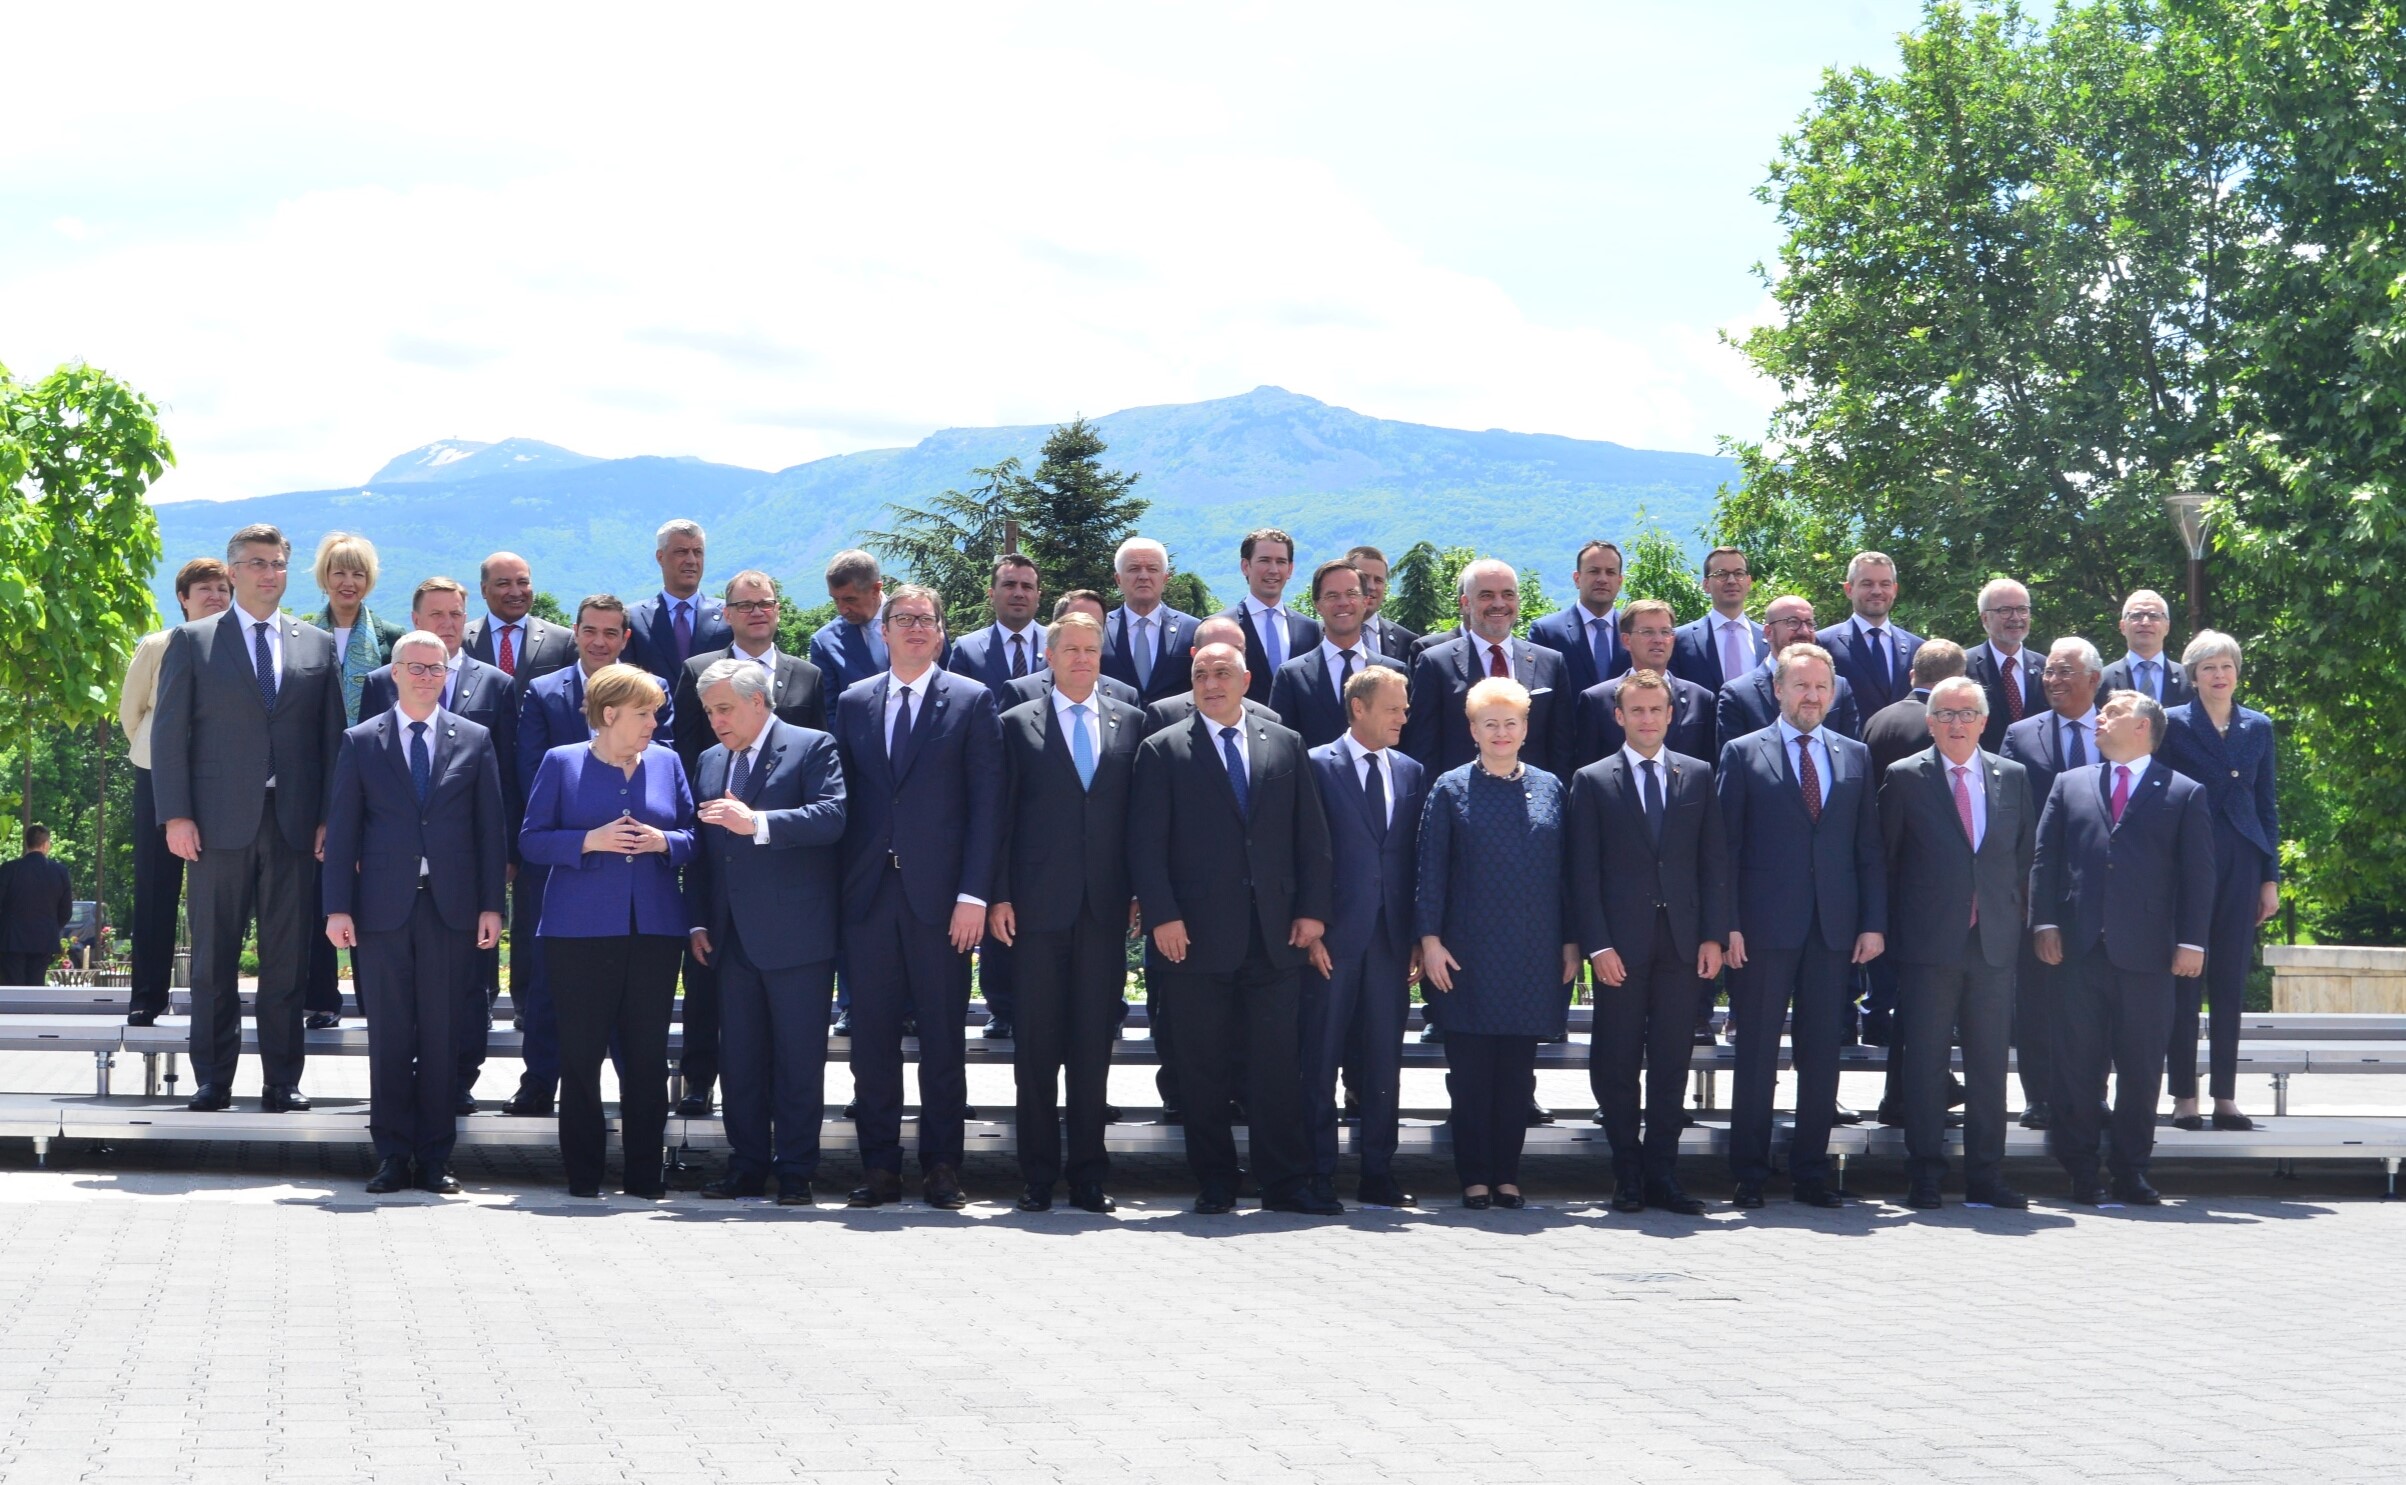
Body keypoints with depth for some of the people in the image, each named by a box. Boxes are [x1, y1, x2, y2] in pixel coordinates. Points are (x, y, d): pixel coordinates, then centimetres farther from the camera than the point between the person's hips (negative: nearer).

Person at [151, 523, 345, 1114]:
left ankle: (282, 1081, 8)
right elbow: (169, 734, 2)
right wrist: (176, 816, -7)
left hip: (294, 822, 1)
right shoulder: (192, 642, 7)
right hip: (220, 821, -1)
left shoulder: (318, 645, 12)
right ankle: (213, 1080, 10)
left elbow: (332, 738, 10)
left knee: (287, 957, 3)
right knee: (214, 958, 3)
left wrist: (330, 818, 1)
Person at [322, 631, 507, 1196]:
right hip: (383, 907, 0)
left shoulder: (474, 740, 9)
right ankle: (392, 1155, 9)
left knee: (443, 1037, 2)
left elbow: (491, 827, 7)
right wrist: (338, 908, -2)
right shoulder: (361, 742, 8)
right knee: (388, 1036, 2)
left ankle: (434, 1157, 9)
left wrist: (491, 905, 1)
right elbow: (342, 829, 5)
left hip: (451, 907, 0)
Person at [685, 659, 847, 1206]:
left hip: (795, 935, -6)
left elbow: (832, 817, -16)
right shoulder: (710, 763, 18)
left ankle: (795, 1172, 4)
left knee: (799, 1059, -2)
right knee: (740, 1059, 8)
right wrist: (698, 922, 10)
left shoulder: (812, 748, -1)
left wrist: (756, 823, -24)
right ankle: (747, 1167, 15)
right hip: (732, 937, 6)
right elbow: (700, 846, 19)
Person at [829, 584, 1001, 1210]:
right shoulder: (853, 702, 12)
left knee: (943, 1037, 2)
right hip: (868, 893, 3)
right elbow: (843, 798, 11)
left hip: (940, 895, -3)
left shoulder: (971, 701, 3)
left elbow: (986, 801, -2)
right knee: (872, 1037, 4)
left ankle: (942, 1166, 10)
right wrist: (838, 886, 2)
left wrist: (973, 893, -9)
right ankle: (879, 1168, 12)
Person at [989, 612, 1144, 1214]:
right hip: (1038, 908, -1)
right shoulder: (1018, 725, 6)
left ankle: (1089, 1175, 10)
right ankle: (1038, 1178, 9)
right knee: (1038, 1046, 2)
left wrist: (1141, 892, 4)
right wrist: (999, 896, -3)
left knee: (1095, 1046, 4)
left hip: (1104, 909, 1)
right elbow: (1001, 817, 3)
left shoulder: (1130, 723, 11)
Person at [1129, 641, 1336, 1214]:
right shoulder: (1163, 750, 5)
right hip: (1197, 934, -2)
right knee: (1202, 1068, 2)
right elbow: (1145, 841, -1)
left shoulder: (1286, 746, 13)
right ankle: (1214, 1183, 11)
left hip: (1276, 934, 2)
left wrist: (1312, 909, 2)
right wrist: (1162, 915, -10)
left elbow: (1311, 835, 12)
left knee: (1279, 1062, 0)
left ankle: (1286, 1183, 6)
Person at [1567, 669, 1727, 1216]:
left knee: (1671, 1063, 4)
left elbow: (1714, 861, 8)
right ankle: (1628, 1175, 13)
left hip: (1683, 941, 2)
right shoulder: (1592, 781, 4)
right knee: (1616, 1063, 1)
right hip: (1622, 943, -2)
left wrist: (1713, 935, 0)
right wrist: (1597, 944, -8)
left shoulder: (1698, 776, 11)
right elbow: (1584, 871, 0)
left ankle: (1662, 1175, 10)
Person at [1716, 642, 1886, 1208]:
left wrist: (1873, 923, 3)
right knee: (1756, 1056, 1)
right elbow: (1725, 845, 0)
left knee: (1822, 1055, 6)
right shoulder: (1743, 753, 3)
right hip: (1766, 927, -3)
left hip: (1834, 928, 3)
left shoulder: (1855, 757, 13)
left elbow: (1869, 847, 12)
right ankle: (1749, 1176, 9)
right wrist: (1728, 924, -8)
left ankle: (1811, 1174, 14)